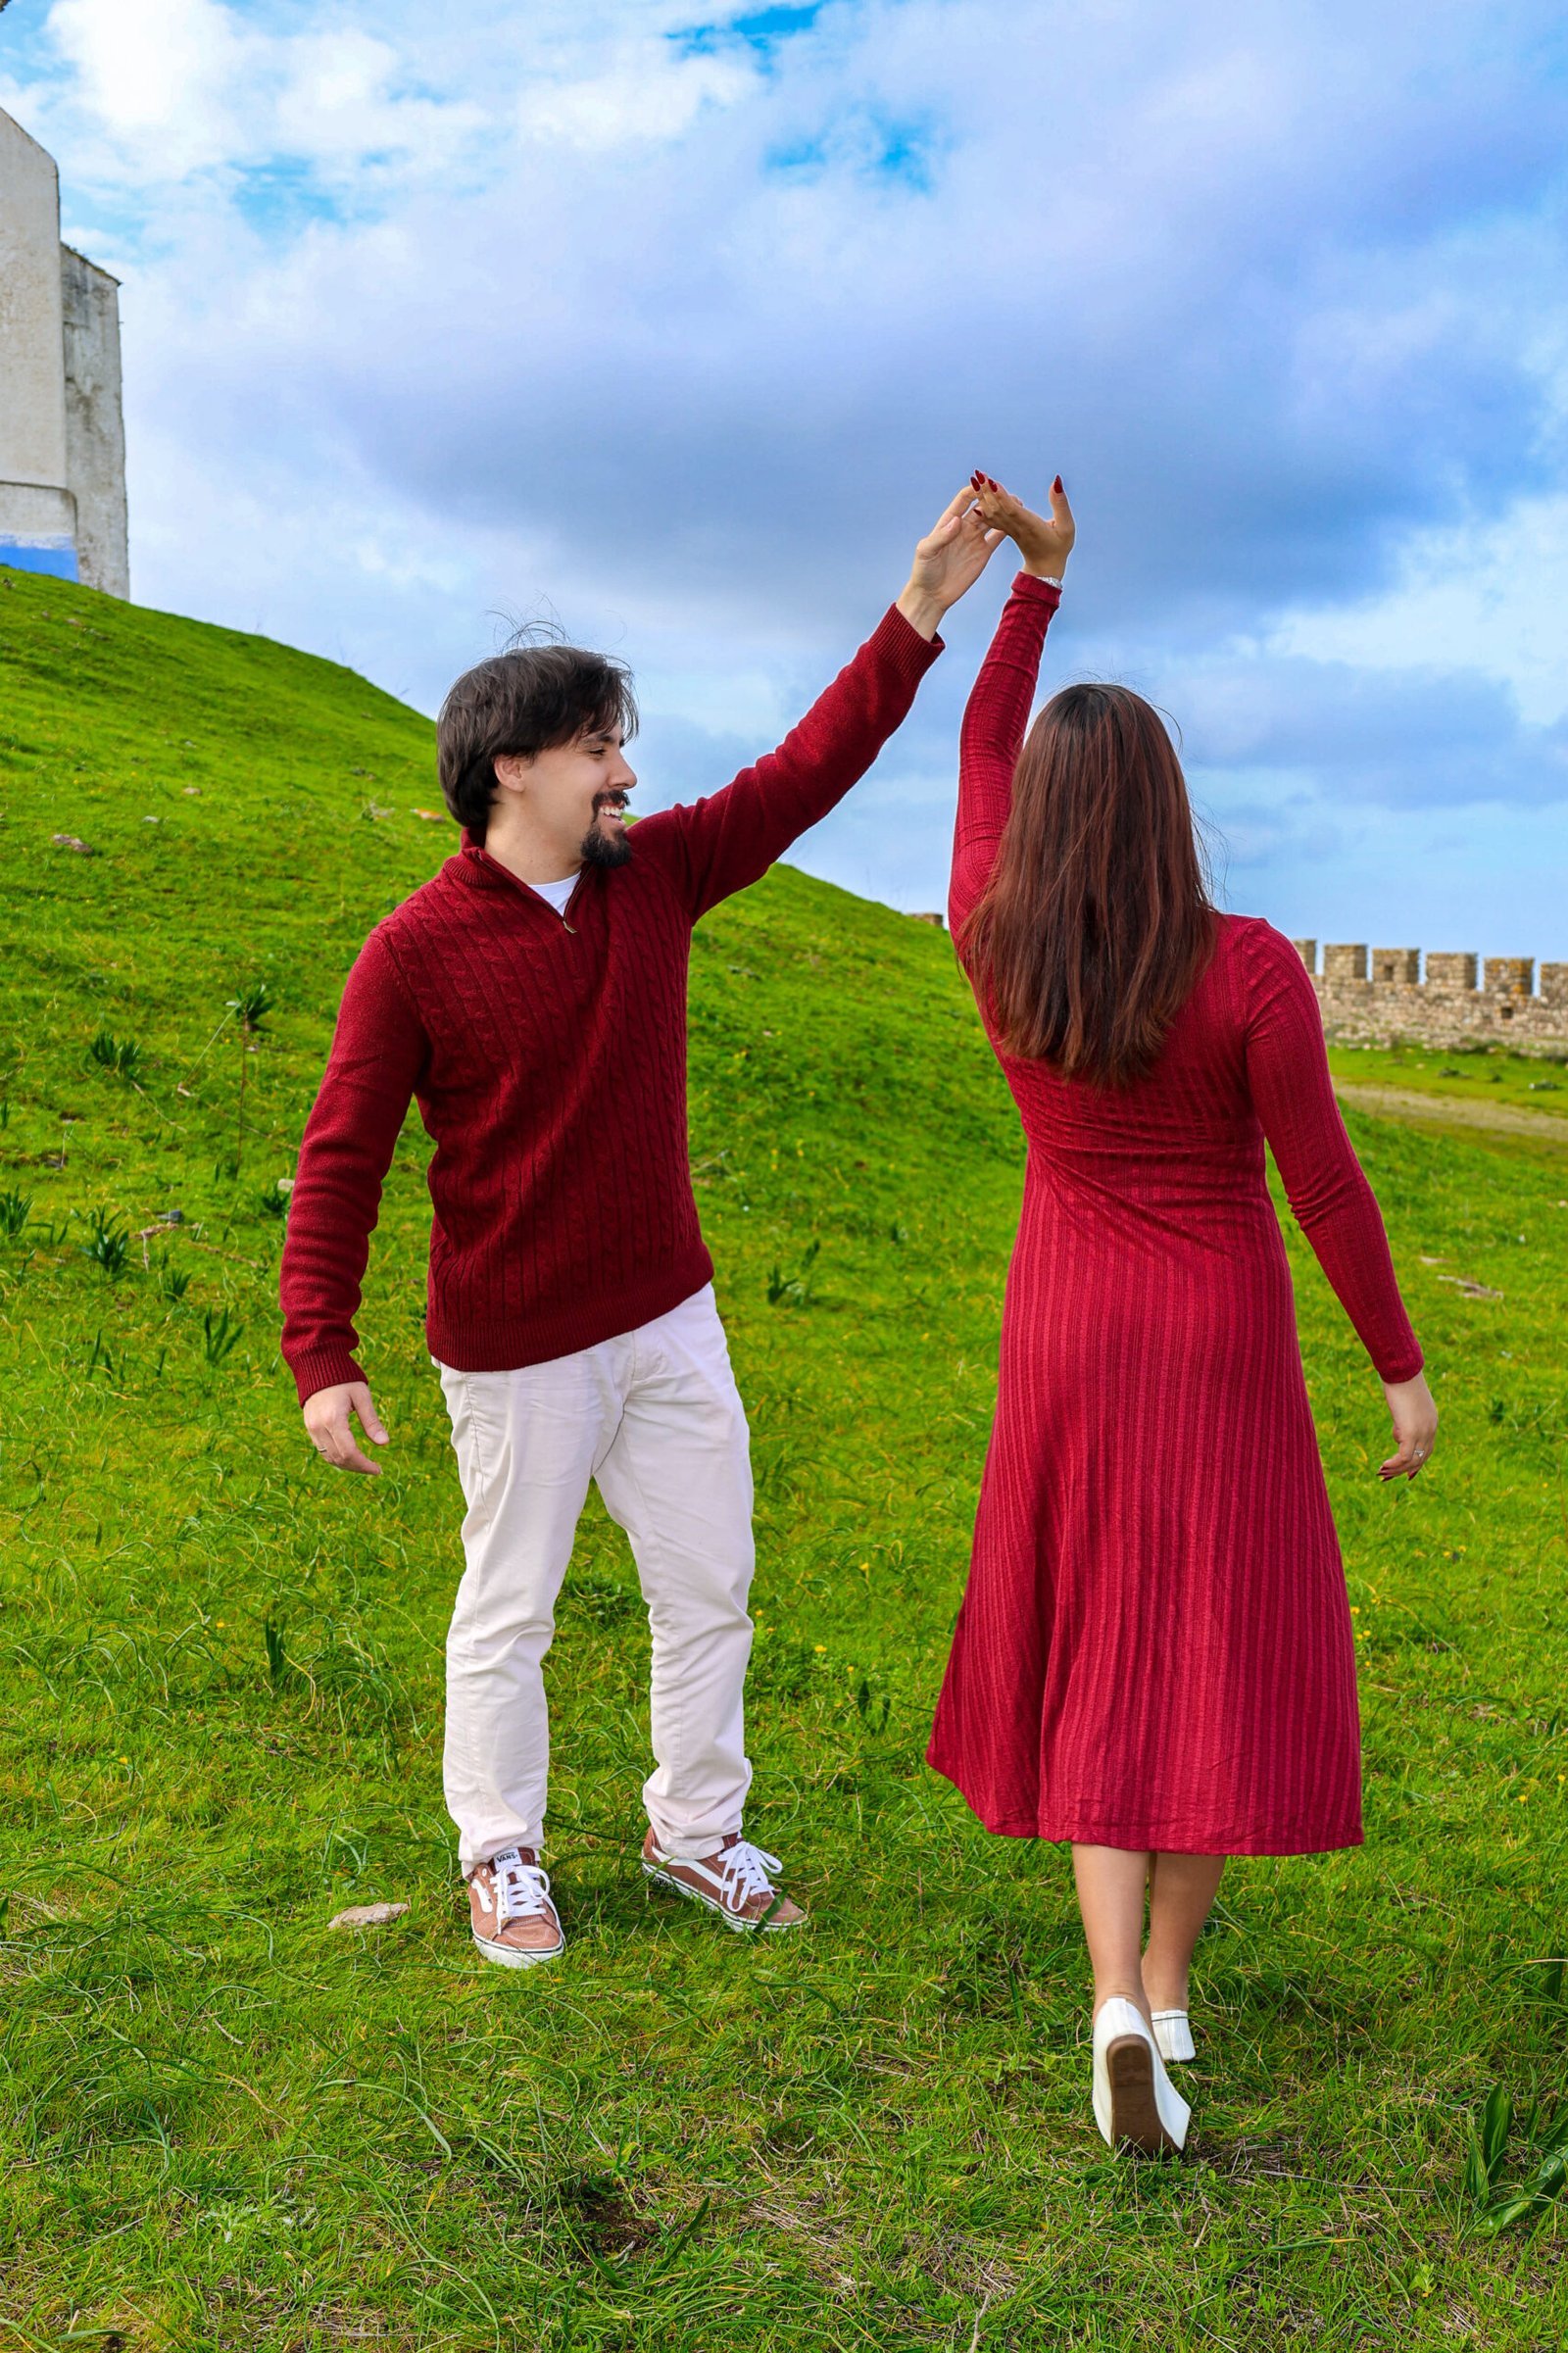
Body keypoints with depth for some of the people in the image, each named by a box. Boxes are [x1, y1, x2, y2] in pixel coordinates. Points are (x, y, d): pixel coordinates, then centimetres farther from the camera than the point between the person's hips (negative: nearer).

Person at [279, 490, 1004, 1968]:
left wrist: (919, 614, -3)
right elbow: (341, 1156, -13)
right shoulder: (416, 953, -15)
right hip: (517, 1348, -5)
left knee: (709, 1582, 14)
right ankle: (500, 1857, 33)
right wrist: (321, 1356, -18)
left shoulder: (656, 876, 1)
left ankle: (694, 1830, 35)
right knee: (510, 1612, 11)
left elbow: (805, 774, 3)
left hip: (669, 1317, 6)